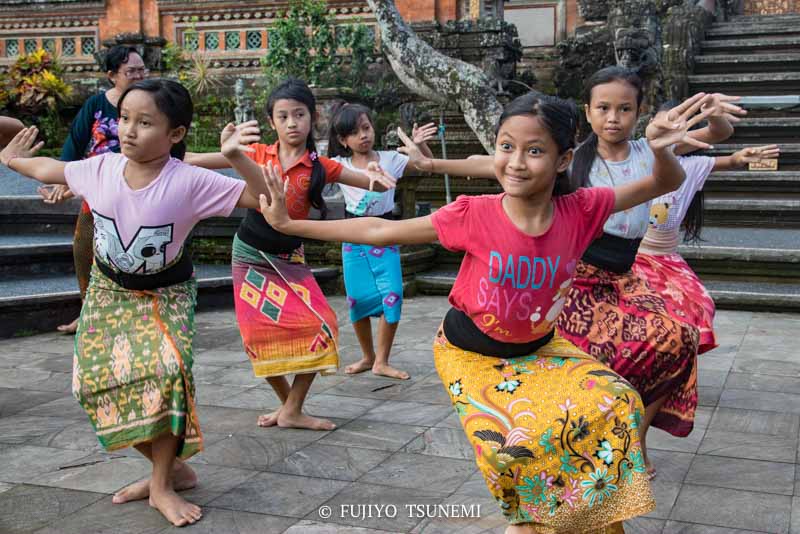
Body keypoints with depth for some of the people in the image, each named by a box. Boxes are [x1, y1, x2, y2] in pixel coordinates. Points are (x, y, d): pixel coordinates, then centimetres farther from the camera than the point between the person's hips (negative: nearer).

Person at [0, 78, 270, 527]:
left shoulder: (190, 182, -25)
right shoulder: (101, 168, -13)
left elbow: (260, 198, -28)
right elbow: (52, 170, 9)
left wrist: (237, 157, -44)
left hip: (166, 294, -4)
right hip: (109, 290, 4)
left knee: (168, 372, -26)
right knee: (102, 380, -4)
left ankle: (162, 484, -6)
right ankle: (173, 468, 14)